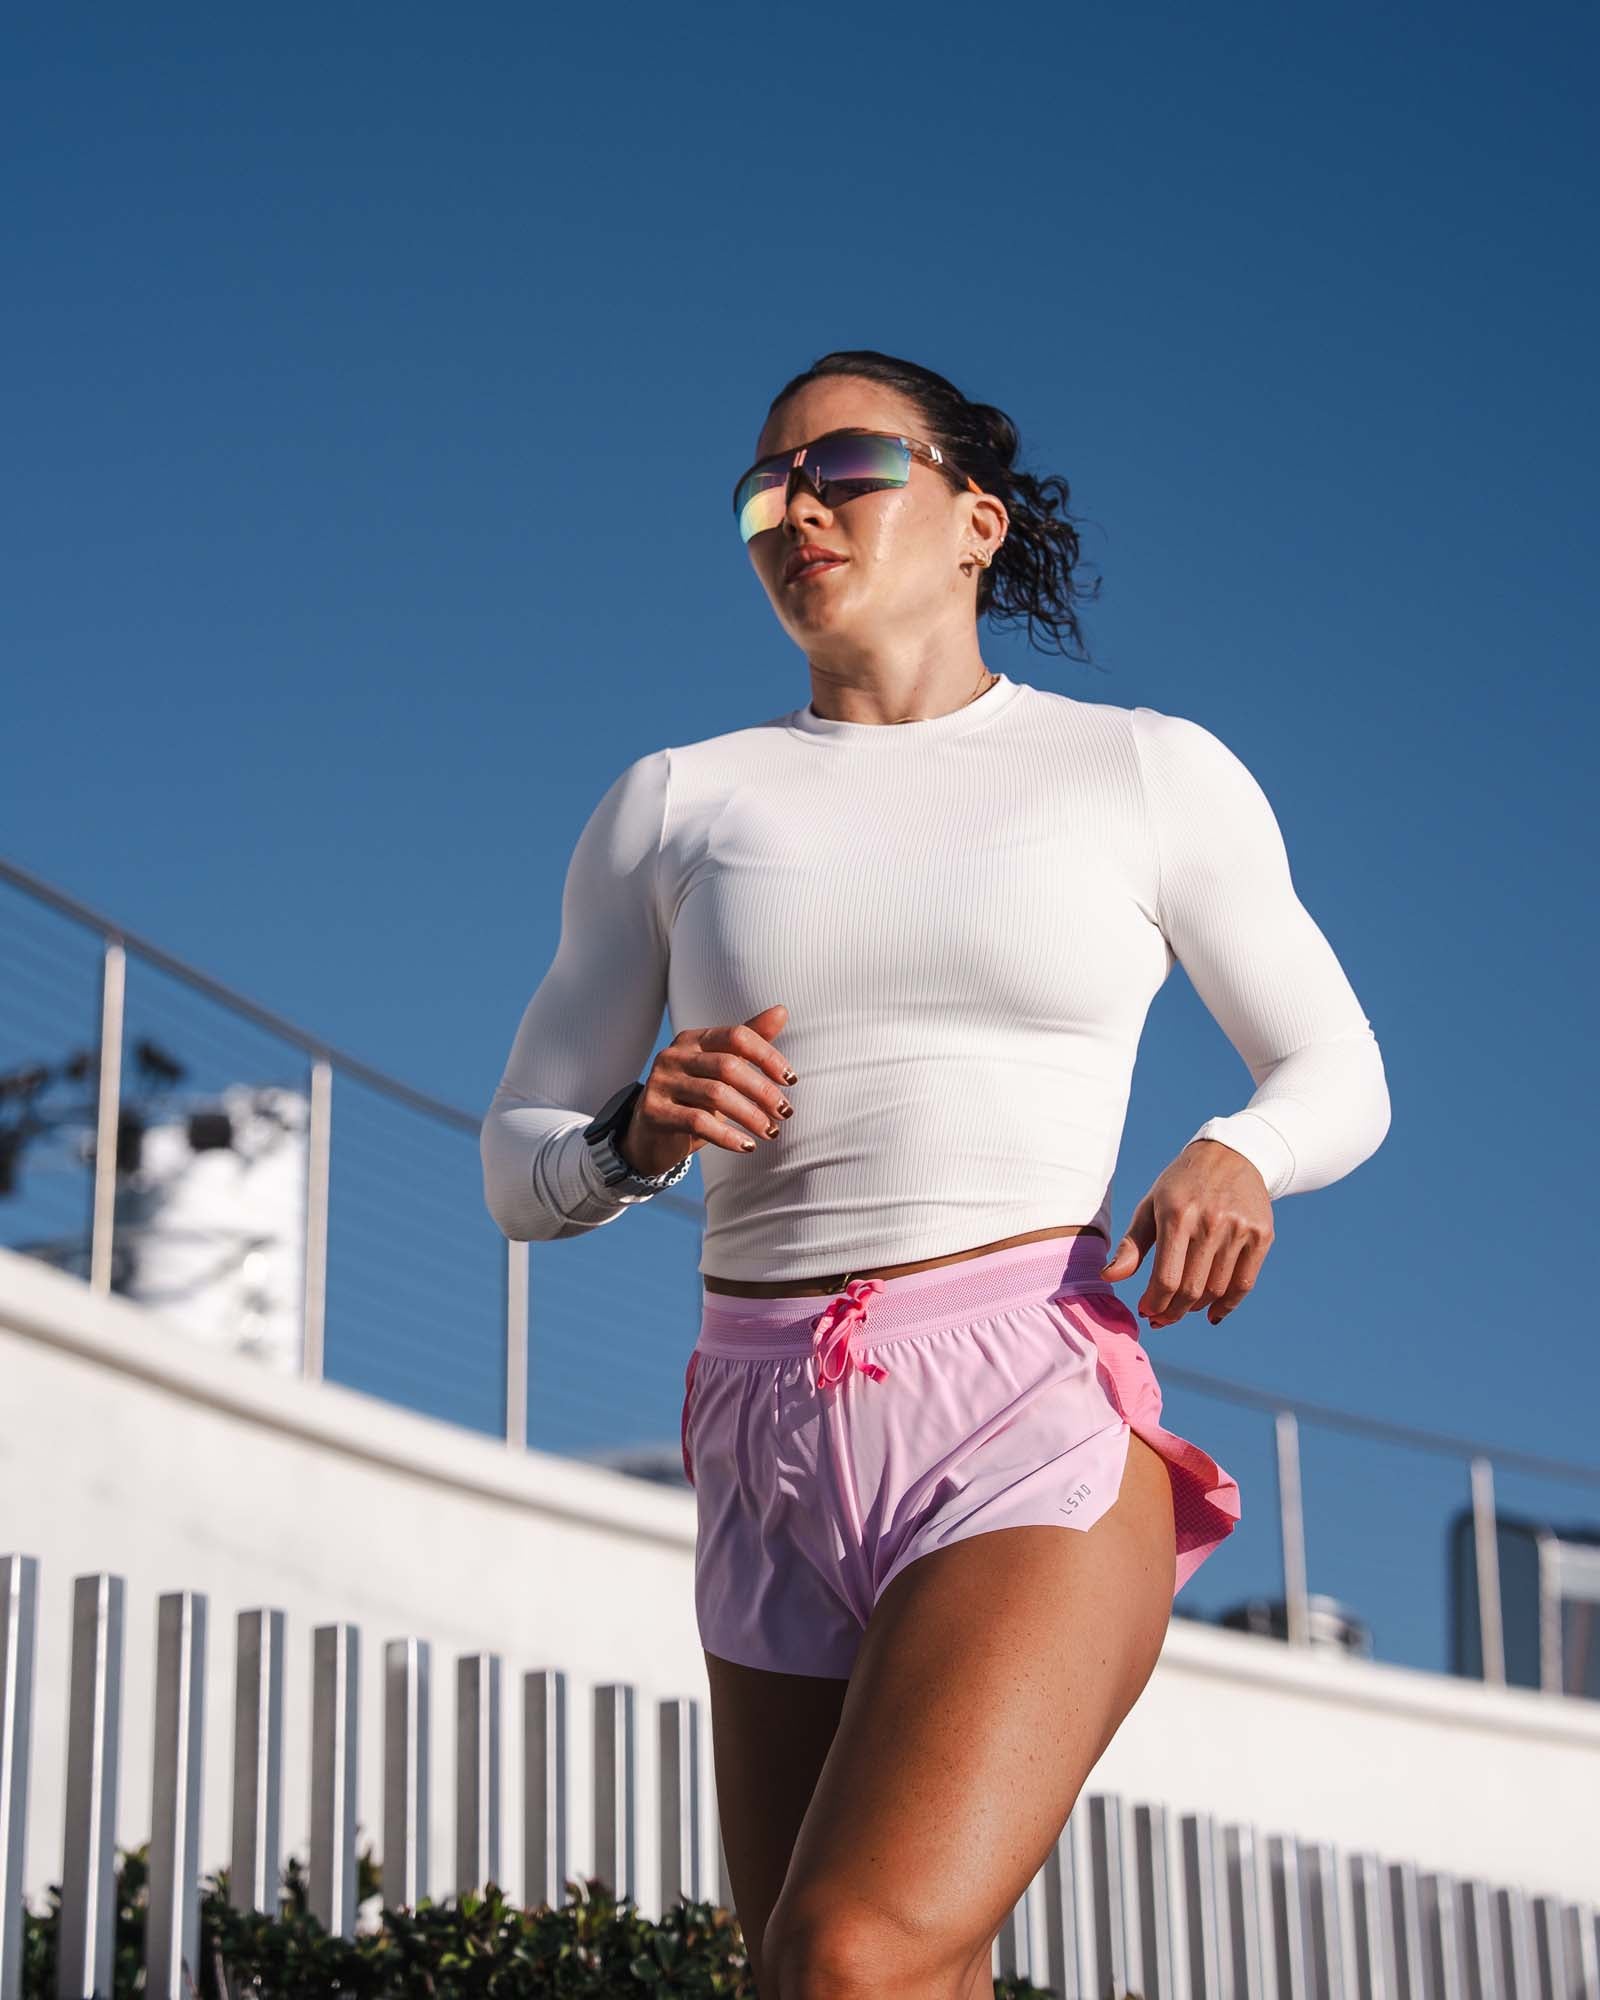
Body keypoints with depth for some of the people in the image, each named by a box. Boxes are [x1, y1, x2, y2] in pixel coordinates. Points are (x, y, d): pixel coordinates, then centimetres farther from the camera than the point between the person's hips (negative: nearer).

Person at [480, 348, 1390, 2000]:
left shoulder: (1149, 771, 8)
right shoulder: (675, 805, 14)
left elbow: (1340, 1076, 16)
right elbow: (519, 1172, 15)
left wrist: (1236, 1158, -7)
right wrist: (647, 1134, -8)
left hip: (1034, 1420, -4)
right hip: (772, 1452, 4)